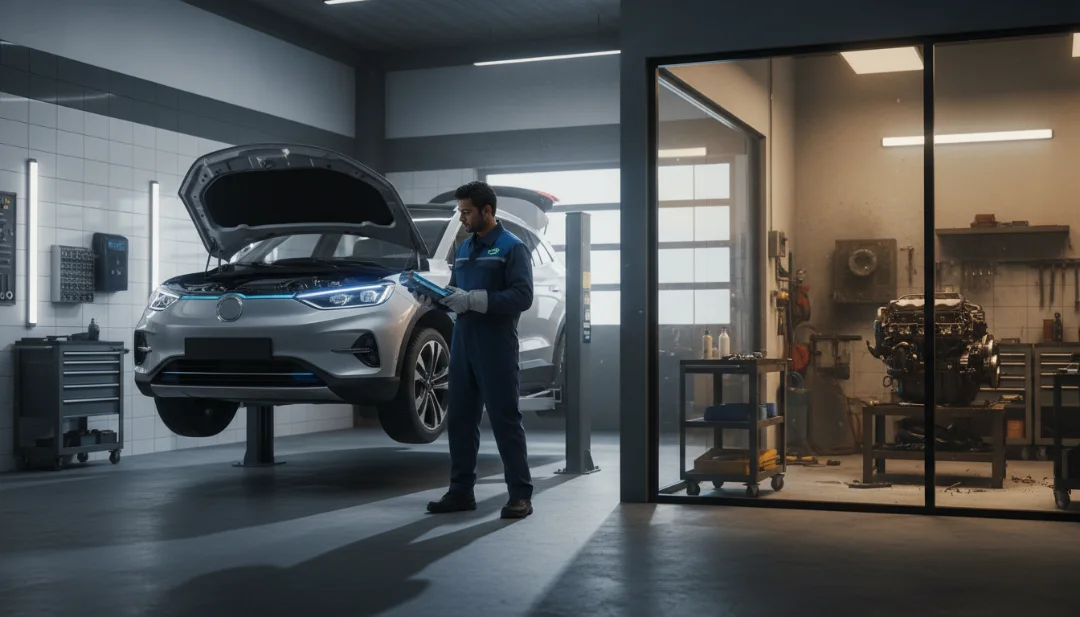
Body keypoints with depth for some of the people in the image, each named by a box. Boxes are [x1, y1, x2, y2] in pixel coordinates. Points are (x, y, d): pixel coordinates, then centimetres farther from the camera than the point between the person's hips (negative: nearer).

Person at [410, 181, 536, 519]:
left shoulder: (512, 247, -6)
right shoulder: (464, 249, 18)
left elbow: (522, 296, -16)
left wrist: (473, 300, -22)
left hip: (496, 348, -7)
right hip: (462, 342, 7)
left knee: (505, 419, -4)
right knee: (460, 419, 9)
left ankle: (520, 495, 2)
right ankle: (461, 491, 18)